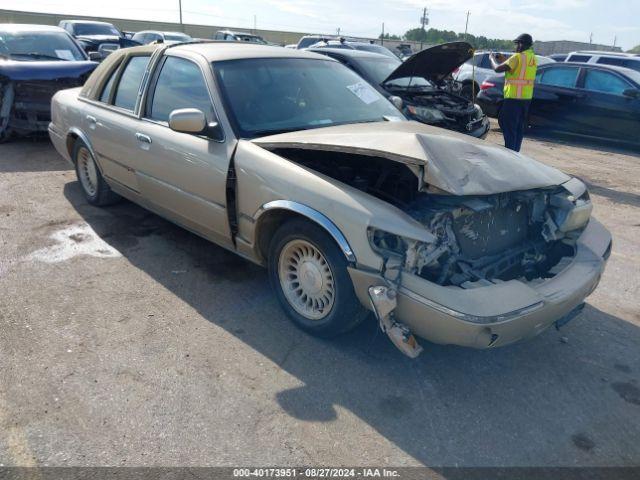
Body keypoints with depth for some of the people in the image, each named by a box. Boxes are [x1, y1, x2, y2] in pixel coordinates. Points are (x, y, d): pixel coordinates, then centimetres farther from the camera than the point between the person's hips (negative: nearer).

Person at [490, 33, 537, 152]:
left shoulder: (518, 57, -14)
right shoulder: (533, 58, 11)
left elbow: (498, 69, -16)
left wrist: (492, 59, 3)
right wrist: (505, 60, 22)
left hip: (514, 97, -8)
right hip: (527, 97, 8)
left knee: (509, 127, -3)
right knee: (519, 127, 14)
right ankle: (515, 151, 21)